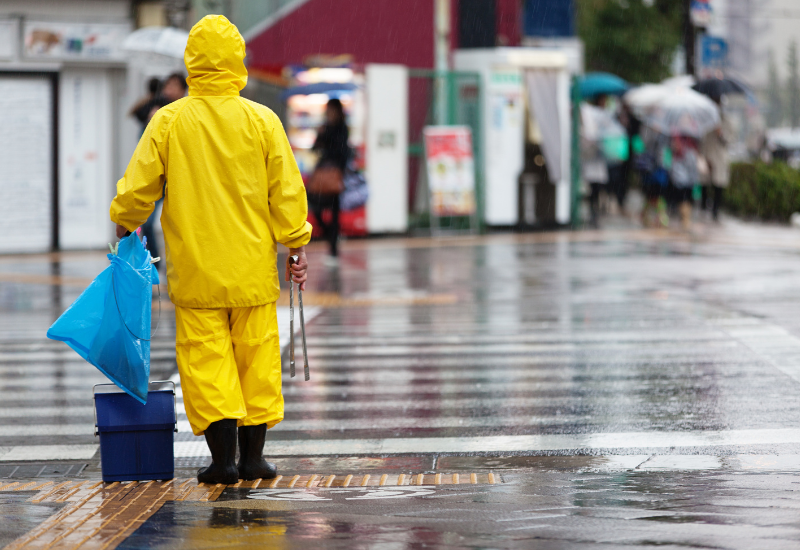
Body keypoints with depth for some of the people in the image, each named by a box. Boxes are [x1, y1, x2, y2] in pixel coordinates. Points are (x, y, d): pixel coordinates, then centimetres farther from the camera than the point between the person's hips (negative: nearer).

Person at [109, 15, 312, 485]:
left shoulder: (168, 122, -4)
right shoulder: (262, 121, -3)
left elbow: (138, 188, 1)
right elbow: (287, 192, -1)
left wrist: (126, 223, 20)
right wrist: (297, 245, 10)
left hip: (196, 269, -1)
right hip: (253, 268, 1)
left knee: (206, 358, 3)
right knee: (256, 357, 8)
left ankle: (224, 455, -4)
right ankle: (252, 456, 10)